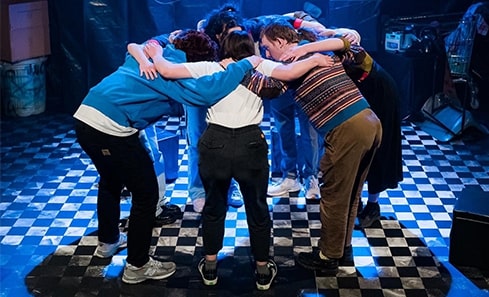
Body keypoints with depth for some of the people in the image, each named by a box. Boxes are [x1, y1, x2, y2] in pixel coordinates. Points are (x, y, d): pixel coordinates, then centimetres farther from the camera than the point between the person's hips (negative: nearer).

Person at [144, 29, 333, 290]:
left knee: (213, 206, 24)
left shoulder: (209, 69, 9)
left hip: (215, 143, 1)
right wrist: (314, 59, 5)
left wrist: (156, 54, 22)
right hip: (250, 144, 0)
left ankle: (209, 268, 34)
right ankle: (263, 272, 31)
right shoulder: (259, 68, 9)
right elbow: (287, 73, -9)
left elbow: (166, 71, 3)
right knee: (257, 209, 19)